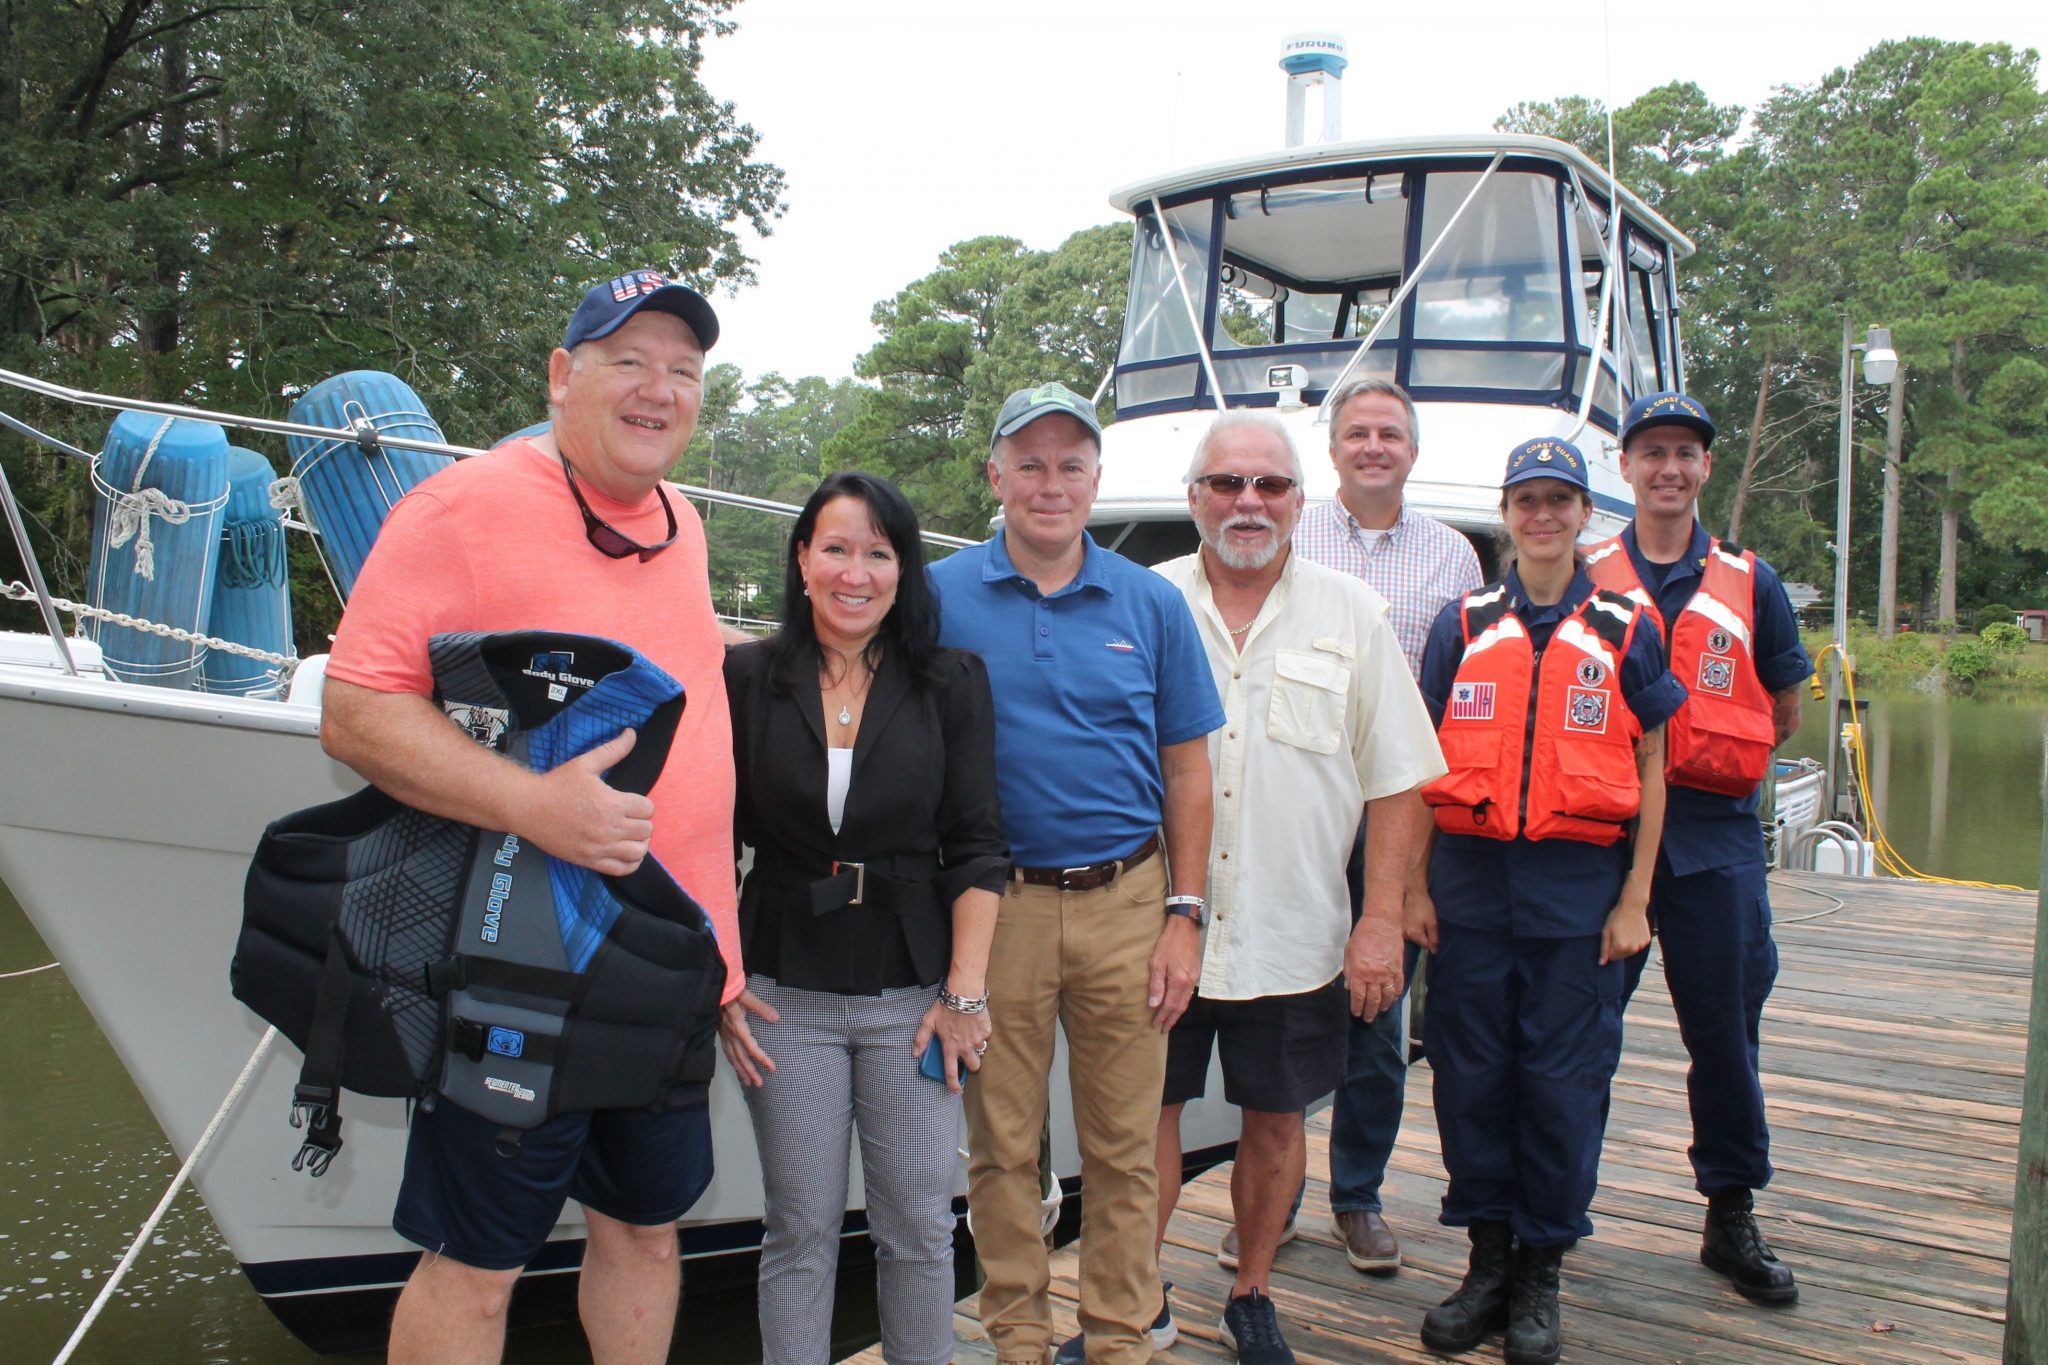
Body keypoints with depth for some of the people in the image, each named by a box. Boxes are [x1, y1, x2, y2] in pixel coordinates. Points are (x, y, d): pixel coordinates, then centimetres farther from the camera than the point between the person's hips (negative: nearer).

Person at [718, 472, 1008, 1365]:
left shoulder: (951, 684, 2)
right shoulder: (745, 680, 2)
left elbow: (977, 849, 1)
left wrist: (965, 991, -4)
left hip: (912, 992, 0)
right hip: (785, 992, 0)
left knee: (918, 1225, 8)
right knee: (801, 1230, 8)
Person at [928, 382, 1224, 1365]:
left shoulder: (1152, 604, 3)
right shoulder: (943, 597, -1)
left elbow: (1186, 771, 7)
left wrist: (1183, 916, 2)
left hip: (1126, 902, 1)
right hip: (996, 903, -1)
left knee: (1123, 1146, 11)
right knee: (1001, 1146, 11)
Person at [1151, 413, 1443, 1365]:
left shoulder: (1352, 616, 2)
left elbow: (1397, 782, 1)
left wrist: (1382, 921, -5)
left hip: (1293, 936, 1)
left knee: (1276, 1121, 13)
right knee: (1146, 1113, 7)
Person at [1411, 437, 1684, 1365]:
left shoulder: (1625, 631, 5)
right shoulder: (1463, 626, 7)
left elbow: (1649, 774, 6)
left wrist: (1634, 900, -1)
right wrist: (1416, 888, 2)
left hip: (1580, 884, -1)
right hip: (1471, 877, 1)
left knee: (1563, 1081, 3)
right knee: (1470, 1073, 6)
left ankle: (1541, 1273, 19)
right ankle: (1487, 1261, 21)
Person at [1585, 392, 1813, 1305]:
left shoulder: (1749, 582, 8)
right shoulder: (1583, 579, 4)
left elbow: (1784, 712, 13)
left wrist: (1702, 755, 3)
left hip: (1714, 832, 1)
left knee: (1725, 1028, 6)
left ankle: (1732, 1216, 20)